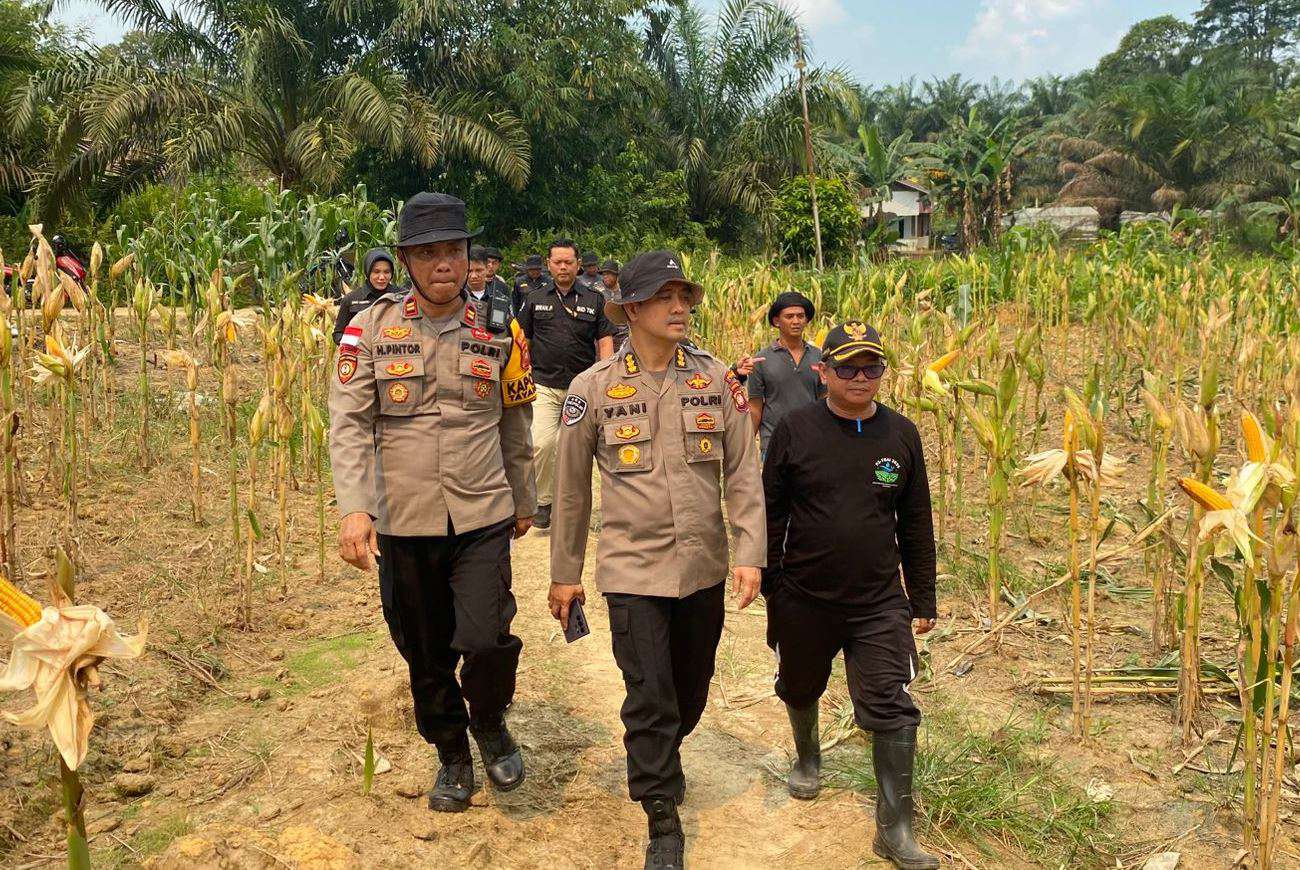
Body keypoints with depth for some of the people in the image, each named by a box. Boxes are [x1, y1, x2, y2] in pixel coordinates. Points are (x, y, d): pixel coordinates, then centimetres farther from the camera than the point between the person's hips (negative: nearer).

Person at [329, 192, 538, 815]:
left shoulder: (498, 331, 2)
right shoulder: (372, 327, -2)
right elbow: (348, 422, -7)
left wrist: (524, 501, 19)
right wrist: (353, 507, -18)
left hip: (483, 518, 0)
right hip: (403, 524, 1)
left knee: (486, 640, -14)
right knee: (425, 656, 12)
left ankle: (490, 725, 20)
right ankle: (452, 756, 36)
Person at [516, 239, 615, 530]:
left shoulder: (594, 300, 6)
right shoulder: (535, 299, 7)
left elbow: (605, 342, 5)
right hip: (544, 384, 0)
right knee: (542, 443, -15)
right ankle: (543, 501, 1)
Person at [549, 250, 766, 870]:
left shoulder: (716, 379, -1)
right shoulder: (593, 388, -7)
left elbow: (743, 474, 2)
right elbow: (571, 489, 1)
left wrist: (750, 553, -7)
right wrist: (564, 574, 6)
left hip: (704, 568, 3)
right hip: (633, 569, -3)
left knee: (691, 691, 19)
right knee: (650, 698, -3)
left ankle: (659, 760, 49)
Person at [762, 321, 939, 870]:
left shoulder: (901, 434, -1)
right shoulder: (796, 429, -7)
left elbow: (916, 525, 6)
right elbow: (771, 511, -2)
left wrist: (923, 600, 7)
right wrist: (769, 586, -1)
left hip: (880, 603, 0)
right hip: (804, 599, 0)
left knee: (894, 713, -4)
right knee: (801, 689, 21)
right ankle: (806, 757, 52)